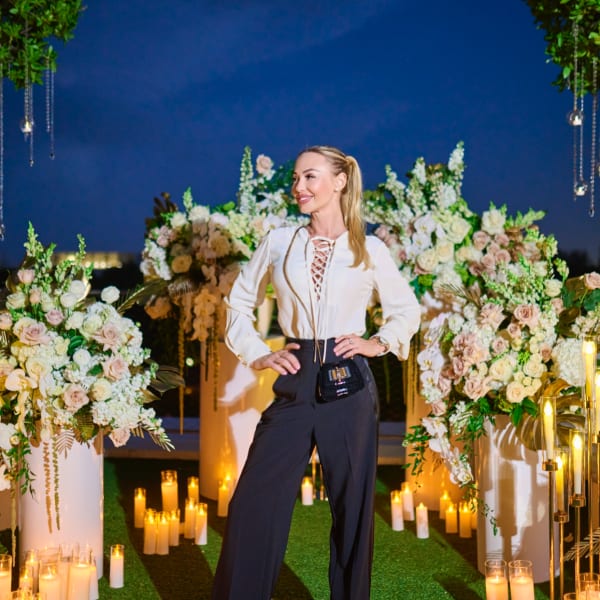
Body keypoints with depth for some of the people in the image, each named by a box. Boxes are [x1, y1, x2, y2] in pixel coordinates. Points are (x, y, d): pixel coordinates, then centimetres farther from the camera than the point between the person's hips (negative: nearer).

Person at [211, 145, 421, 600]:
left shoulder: (370, 250, 5)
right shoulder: (279, 242, 7)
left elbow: (407, 310, 18)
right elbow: (240, 303, 17)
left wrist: (379, 343, 2)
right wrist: (257, 354, 5)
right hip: (295, 381, 1)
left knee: (352, 506, 6)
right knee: (254, 503, -4)